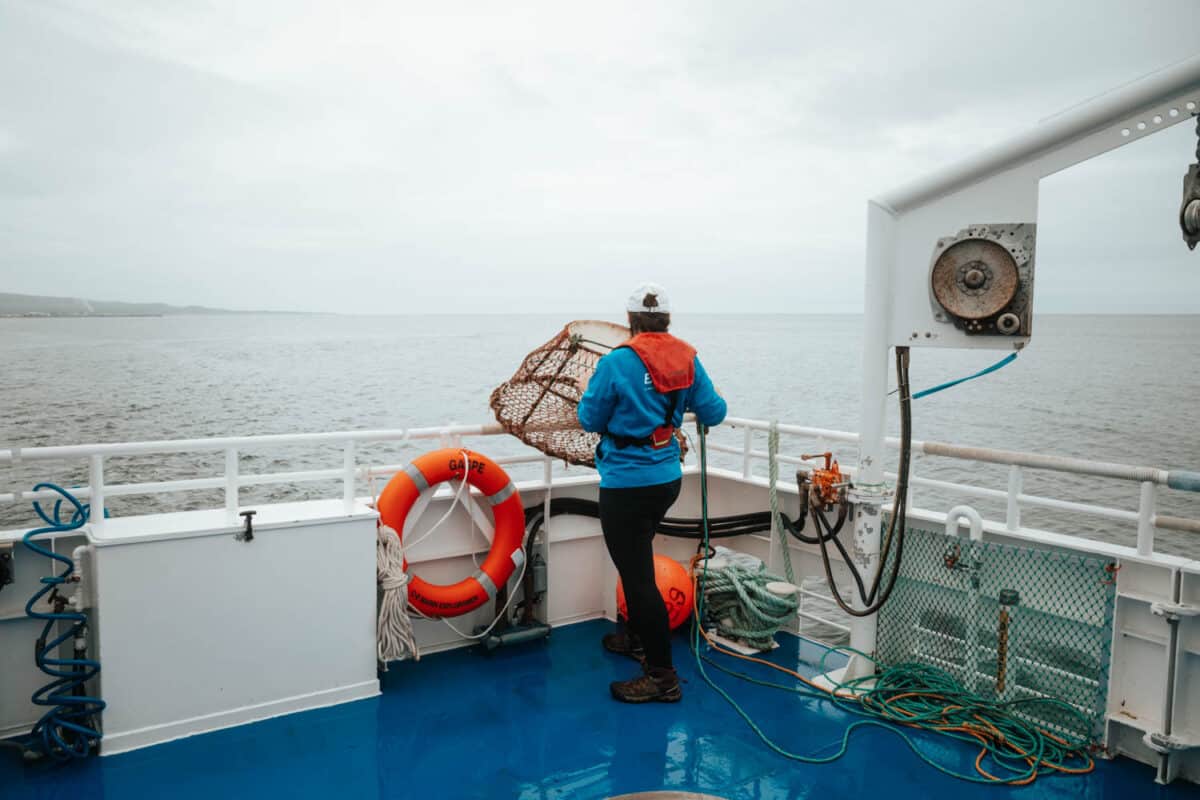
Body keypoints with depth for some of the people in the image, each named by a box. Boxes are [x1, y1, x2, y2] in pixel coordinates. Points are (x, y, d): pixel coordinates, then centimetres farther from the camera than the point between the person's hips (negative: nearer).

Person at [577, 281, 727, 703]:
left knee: (638, 575, 0)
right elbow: (713, 412, 5)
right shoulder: (687, 360, -1)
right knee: (636, 562, 27)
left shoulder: (617, 362, -15)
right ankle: (636, 636, 43)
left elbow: (590, 420, -7)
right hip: (667, 478, 7)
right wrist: (690, 403, 26)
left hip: (627, 483, -7)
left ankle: (663, 676, 7)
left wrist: (593, 393, 13)